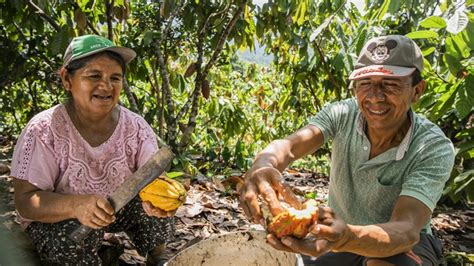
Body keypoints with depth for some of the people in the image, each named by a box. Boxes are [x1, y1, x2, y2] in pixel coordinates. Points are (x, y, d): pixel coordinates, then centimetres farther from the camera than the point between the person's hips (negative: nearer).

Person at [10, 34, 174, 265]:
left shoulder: (136, 127, -14)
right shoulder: (44, 131, -22)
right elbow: (25, 200, -24)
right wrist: (77, 205, -45)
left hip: (118, 206, 3)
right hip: (54, 217, -2)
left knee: (158, 206, -22)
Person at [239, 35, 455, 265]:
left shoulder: (435, 149, -26)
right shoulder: (342, 115, -18)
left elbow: (406, 231, -37)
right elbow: (289, 146, -34)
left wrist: (346, 238, -59)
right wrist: (262, 165, -59)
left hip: (403, 245, -3)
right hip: (339, 232, 4)